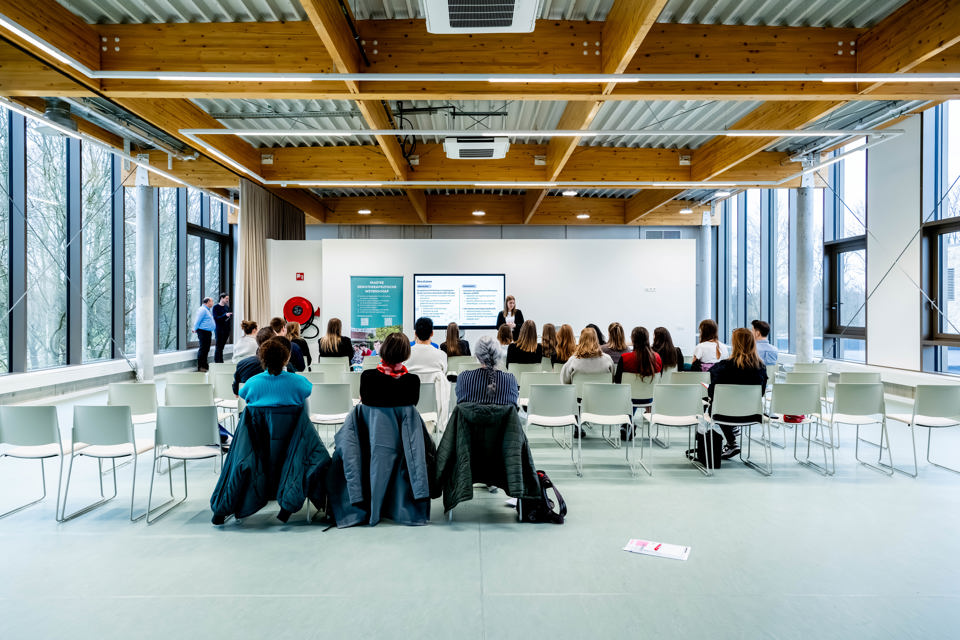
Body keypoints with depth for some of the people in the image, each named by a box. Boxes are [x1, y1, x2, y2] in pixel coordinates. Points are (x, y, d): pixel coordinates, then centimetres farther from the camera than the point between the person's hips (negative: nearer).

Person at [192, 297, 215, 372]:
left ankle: (204, 365, 20)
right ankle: (200, 366, -5)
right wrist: (195, 330, -8)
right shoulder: (202, 309, -13)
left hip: (208, 332, 10)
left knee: (206, 349, 13)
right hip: (203, 332, -10)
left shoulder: (207, 310, 20)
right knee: (203, 349, -8)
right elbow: (198, 320, -15)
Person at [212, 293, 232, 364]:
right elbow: (216, 318, -13)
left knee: (222, 346, 9)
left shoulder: (227, 307, 13)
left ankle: (221, 362, 12)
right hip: (219, 329, -6)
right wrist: (225, 315, -23)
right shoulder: (216, 307, -4)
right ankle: (216, 362, -3)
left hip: (226, 328, 6)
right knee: (219, 346, -5)